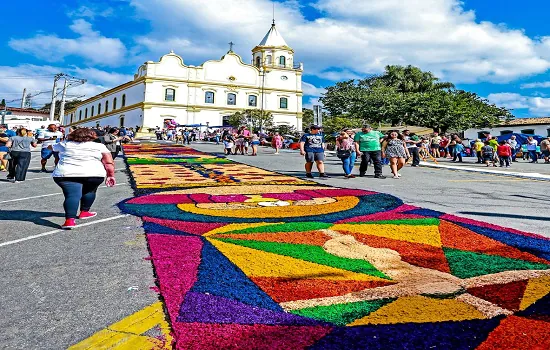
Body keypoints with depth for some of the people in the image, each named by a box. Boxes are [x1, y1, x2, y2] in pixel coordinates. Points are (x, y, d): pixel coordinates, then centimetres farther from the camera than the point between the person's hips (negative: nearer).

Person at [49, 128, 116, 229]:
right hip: (93, 174, 0)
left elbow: (50, 147, 36)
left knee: (72, 195, -8)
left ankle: (70, 220, -24)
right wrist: (111, 176, 11)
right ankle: (84, 212, 33)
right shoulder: (99, 146, 11)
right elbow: (109, 163, 4)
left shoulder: (65, 144, 17)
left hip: (66, 174, 0)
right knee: (89, 191, 24)